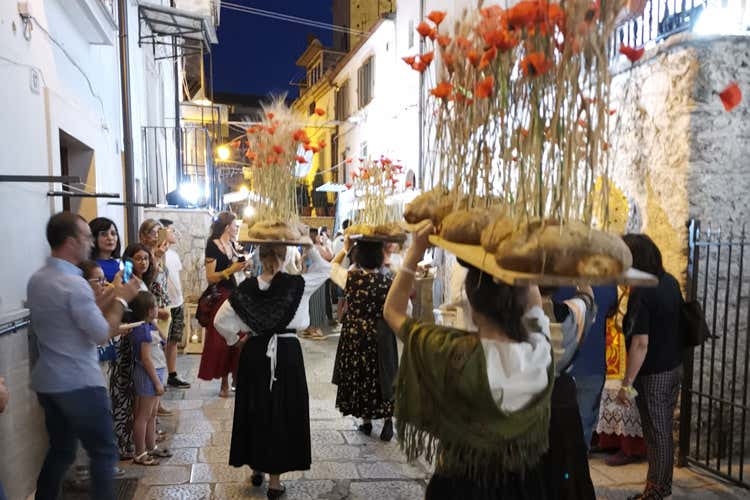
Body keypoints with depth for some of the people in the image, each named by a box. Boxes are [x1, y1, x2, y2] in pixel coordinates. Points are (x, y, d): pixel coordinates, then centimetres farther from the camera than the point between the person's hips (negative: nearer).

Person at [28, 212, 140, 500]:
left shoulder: (36, 280, 7)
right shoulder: (74, 284, -21)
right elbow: (102, 334, -17)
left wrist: (109, 294, 10)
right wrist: (121, 300, -7)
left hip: (47, 382, 9)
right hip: (79, 384, -9)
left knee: (60, 450, 21)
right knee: (103, 453, 3)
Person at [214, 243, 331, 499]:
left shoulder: (247, 287, -5)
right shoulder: (296, 284, -10)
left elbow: (220, 320, -3)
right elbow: (324, 269, 5)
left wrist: (235, 339, 11)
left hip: (255, 353, 2)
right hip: (287, 353, -2)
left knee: (255, 410, 18)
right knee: (283, 413, 8)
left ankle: (256, 468, 33)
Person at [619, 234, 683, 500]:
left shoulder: (641, 293, -24)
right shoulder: (670, 281, 1)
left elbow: (641, 343, -26)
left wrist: (627, 384, -21)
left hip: (653, 374, -8)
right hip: (675, 368, 8)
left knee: (656, 434, 5)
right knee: (665, 430, 19)